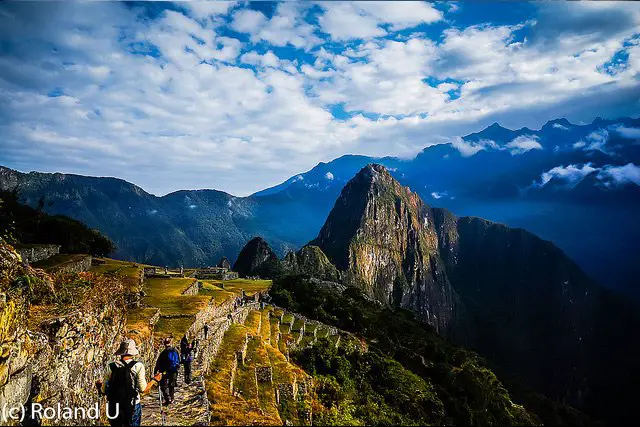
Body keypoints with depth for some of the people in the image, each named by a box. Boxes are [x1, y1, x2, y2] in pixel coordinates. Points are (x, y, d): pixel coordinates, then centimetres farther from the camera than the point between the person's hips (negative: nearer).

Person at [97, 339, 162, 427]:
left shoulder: (110, 367, -5)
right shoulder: (138, 366, -11)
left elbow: (103, 391, 1)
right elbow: (143, 389, -12)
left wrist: (99, 386, 22)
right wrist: (154, 380, 4)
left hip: (114, 408, 2)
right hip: (132, 407, -2)